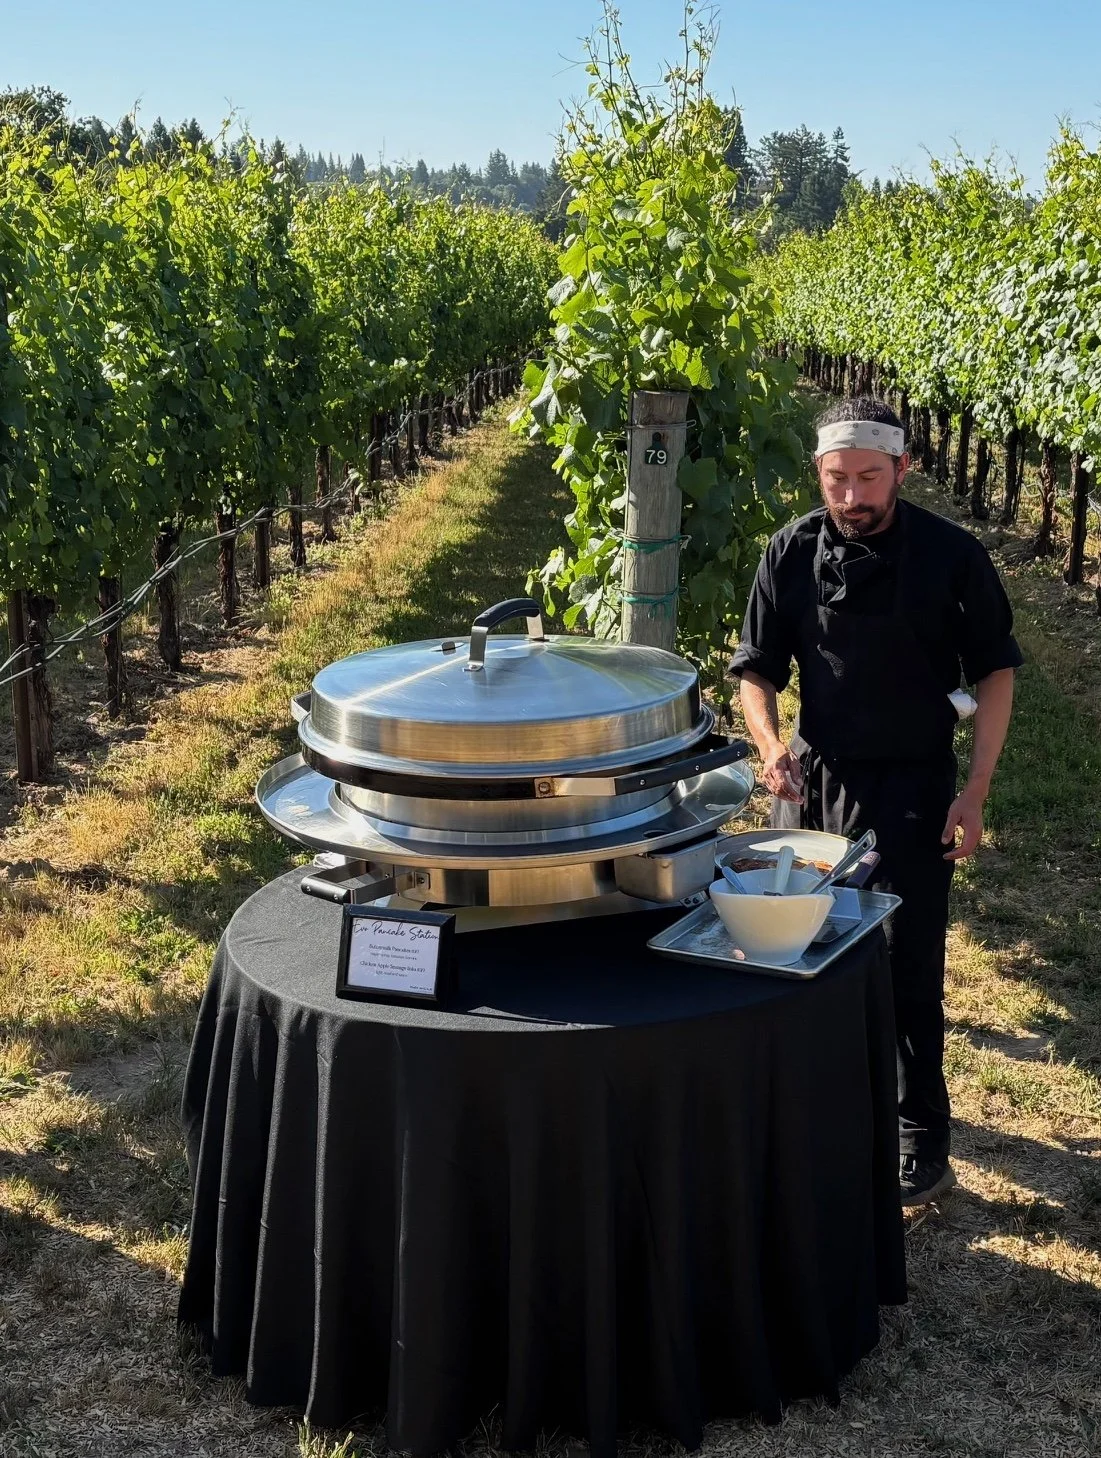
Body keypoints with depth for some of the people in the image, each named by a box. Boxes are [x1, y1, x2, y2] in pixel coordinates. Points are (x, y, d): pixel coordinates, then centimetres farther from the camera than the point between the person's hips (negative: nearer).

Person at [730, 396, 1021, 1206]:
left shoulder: (952, 554, -11)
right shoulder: (794, 553, -5)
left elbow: (995, 670, -4)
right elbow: (757, 665, 4)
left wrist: (975, 792, -11)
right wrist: (770, 743, -16)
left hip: (913, 784, -3)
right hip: (814, 776, 4)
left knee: (910, 966, -2)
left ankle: (923, 1136, 13)